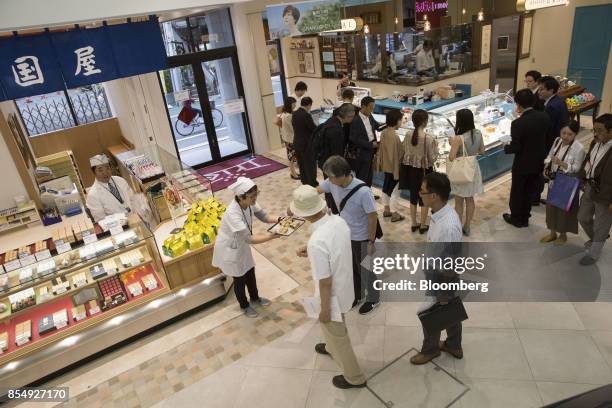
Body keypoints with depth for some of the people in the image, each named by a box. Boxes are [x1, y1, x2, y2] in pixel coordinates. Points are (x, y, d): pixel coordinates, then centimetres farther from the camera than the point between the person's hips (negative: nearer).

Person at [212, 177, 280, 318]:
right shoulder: (232, 214, -40)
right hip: (229, 249, -7)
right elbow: (249, 239, -40)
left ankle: (255, 298, 51)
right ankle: (244, 306, 43)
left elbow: (264, 217, -7)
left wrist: (280, 220, -25)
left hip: (241, 245, 7)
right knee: (239, 278, 15)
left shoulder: (249, 203, -18)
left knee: (250, 272, 24)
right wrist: (272, 236, -41)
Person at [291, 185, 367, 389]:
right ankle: (332, 348, 64)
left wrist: (324, 309, -13)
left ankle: (354, 377, 41)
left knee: (335, 333, 19)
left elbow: (325, 283, -27)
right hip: (344, 286, 8)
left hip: (332, 295, -8)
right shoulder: (339, 221, -13)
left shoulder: (316, 242, -37)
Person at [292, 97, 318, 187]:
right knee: (311, 166, 5)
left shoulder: (294, 114, 2)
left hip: (297, 143, 8)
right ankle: (313, 185, 13)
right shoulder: (306, 115, -21)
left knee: (302, 165, 16)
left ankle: (305, 184, 27)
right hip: (307, 145, -8)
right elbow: (314, 129, -15)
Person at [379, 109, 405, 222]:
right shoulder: (395, 136, -25)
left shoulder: (383, 133, 0)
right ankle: (394, 214, 13)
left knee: (386, 188, 18)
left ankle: (387, 210, 31)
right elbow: (399, 154, -21)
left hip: (386, 165, 9)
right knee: (395, 190, 3)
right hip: (394, 167, -8)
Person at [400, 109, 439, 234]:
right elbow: (432, 159, -14)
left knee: (413, 196, 17)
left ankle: (414, 224, 29)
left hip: (410, 169, 4)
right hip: (423, 170, -4)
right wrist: (435, 148, 2)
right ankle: (423, 225, 23)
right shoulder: (429, 138, -20)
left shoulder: (407, 136, -6)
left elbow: (405, 154, 3)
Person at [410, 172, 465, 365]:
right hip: (435, 273, 8)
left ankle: (430, 349, 45)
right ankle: (453, 346, 53)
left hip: (442, 279, -8)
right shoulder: (442, 213, -9)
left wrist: (443, 296, -16)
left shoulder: (448, 227, -38)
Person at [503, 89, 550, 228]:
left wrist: (506, 147, -2)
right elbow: (547, 138, 4)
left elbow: (515, 148, -21)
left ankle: (516, 218, 28)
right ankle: (524, 218, 33)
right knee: (530, 191, 19)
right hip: (538, 162, 6)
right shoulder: (544, 117, -7)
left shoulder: (518, 123, -25)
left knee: (517, 192, 14)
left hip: (522, 164, -6)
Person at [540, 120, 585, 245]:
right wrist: (547, 165, -10)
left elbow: (577, 169, -18)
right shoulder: (557, 141, -5)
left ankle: (563, 235, 33)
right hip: (554, 181, 6)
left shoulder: (579, 148, -22)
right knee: (551, 206, 17)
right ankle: (553, 233, 37)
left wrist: (562, 163, -32)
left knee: (564, 209, 11)